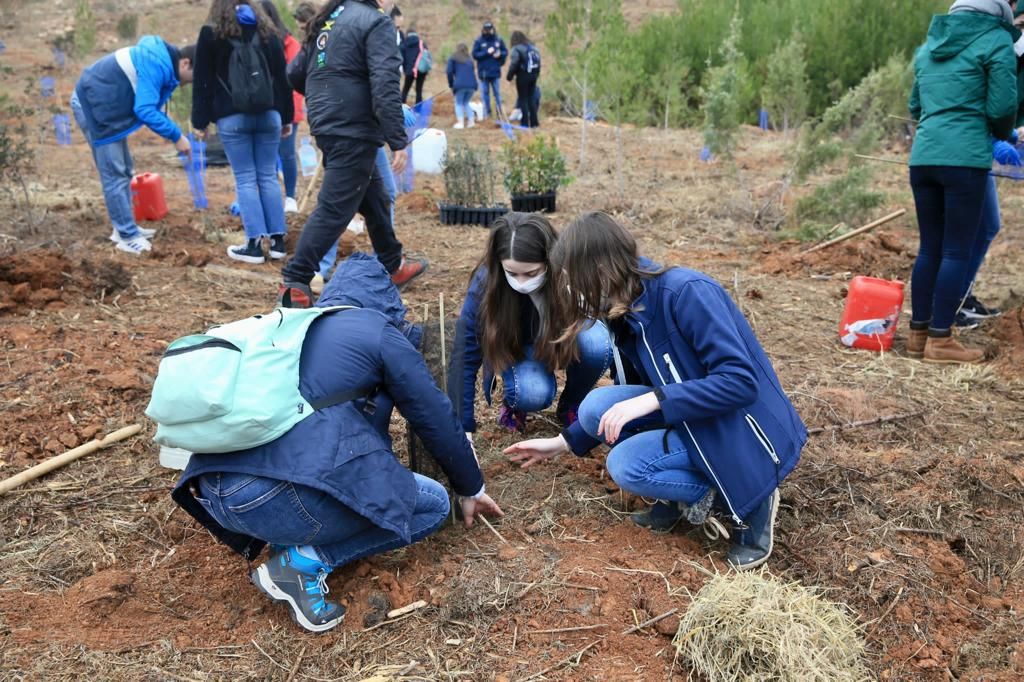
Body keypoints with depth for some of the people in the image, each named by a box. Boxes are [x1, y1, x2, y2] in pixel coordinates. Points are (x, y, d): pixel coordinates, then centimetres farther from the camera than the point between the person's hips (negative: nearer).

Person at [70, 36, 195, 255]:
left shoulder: (161, 61, 7)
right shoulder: (155, 65, -24)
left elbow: (145, 106, 12)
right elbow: (145, 110, -31)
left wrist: (169, 129, 0)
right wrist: (176, 136, -26)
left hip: (103, 105, 10)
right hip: (92, 106, -10)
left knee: (124, 171, 14)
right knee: (114, 175, -8)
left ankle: (125, 228, 22)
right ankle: (127, 237, -3)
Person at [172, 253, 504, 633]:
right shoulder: (380, 333, 7)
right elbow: (435, 418, 14)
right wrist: (471, 488, 28)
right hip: (282, 496, -8)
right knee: (433, 505, 12)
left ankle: (292, 539, 9)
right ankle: (303, 562, -2)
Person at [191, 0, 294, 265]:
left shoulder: (211, 33, 4)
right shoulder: (267, 31, 13)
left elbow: (203, 82, 2)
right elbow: (282, 77, 13)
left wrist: (200, 121, 5)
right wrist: (286, 117, 17)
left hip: (231, 118, -3)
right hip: (269, 114, 3)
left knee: (245, 179, 0)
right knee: (269, 176, 7)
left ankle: (254, 244, -3)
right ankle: (278, 240, 6)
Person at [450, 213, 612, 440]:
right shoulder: (486, 284, -33)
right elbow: (465, 357, -28)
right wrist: (463, 428, -31)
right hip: (517, 346, -1)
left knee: (597, 344, -33)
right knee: (532, 394, -32)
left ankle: (570, 406, -4)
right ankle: (514, 401, 5)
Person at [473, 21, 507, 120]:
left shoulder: (498, 40, 3)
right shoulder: (479, 41, -3)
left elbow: (506, 52, 9)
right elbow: (475, 54, -8)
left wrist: (500, 54, -12)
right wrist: (487, 52, -16)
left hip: (495, 72, 1)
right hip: (483, 72, -1)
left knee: (497, 93, 7)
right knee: (485, 93, 5)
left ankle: (499, 113, 14)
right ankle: (487, 113, 12)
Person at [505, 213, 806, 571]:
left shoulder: (687, 292, -23)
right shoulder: (626, 316, 2)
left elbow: (741, 381, -28)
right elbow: (624, 407, 13)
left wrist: (652, 399, -31)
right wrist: (563, 442, 12)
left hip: (747, 433, -8)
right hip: (696, 420, 8)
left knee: (626, 464, -20)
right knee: (598, 406, -11)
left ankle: (749, 498, -4)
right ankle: (687, 496, 1)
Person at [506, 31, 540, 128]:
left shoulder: (517, 49, -10)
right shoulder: (533, 47, 9)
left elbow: (513, 64, -15)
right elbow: (538, 61, 10)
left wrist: (510, 76, -7)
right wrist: (536, 74, 15)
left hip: (522, 76, -6)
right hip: (533, 76, 6)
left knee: (523, 100, 1)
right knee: (532, 99, 14)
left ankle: (525, 123, 0)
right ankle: (534, 122, 15)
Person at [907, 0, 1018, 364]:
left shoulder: (930, 44, 18)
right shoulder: (995, 39, 0)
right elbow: (1002, 106, -4)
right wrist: (1003, 137, 15)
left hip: (922, 157, 6)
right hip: (965, 159, -6)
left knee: (930, 248, 12)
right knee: (957, 251, -1)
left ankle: (918, 332, 16)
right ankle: (940, 340, 1)